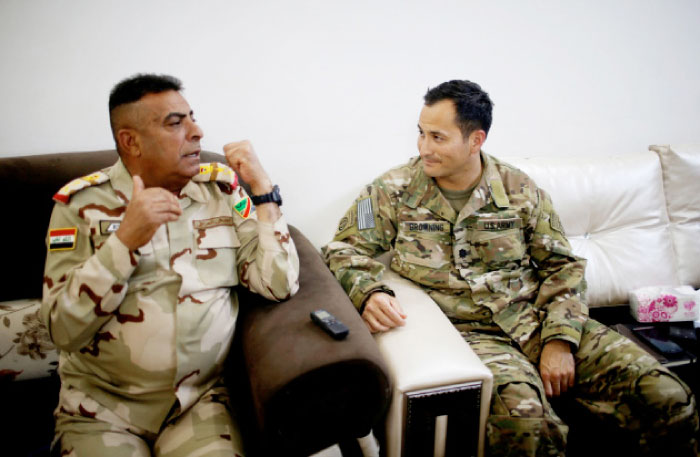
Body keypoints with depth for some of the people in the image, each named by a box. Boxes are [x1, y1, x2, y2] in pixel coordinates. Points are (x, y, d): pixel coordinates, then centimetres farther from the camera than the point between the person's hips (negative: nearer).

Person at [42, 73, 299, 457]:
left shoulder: (222, 189, 2)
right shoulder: (81, 202, -3)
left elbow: (279, 286, -6)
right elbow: (63, 330, -11)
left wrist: (262, 190, -10)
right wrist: (125, 240, -21)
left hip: (201, 401, 1)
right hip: (101, 406, 0)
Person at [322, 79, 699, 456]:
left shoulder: (520, 190, 7)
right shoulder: (394, 191, 3)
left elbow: (562, 266, 10)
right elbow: (345, 249, 4)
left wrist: (560, 339, -5)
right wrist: (368, 292, -19)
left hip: (537, 319, 3)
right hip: (469, 331, -3)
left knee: (667, 397, -12)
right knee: (522, 417, -36)